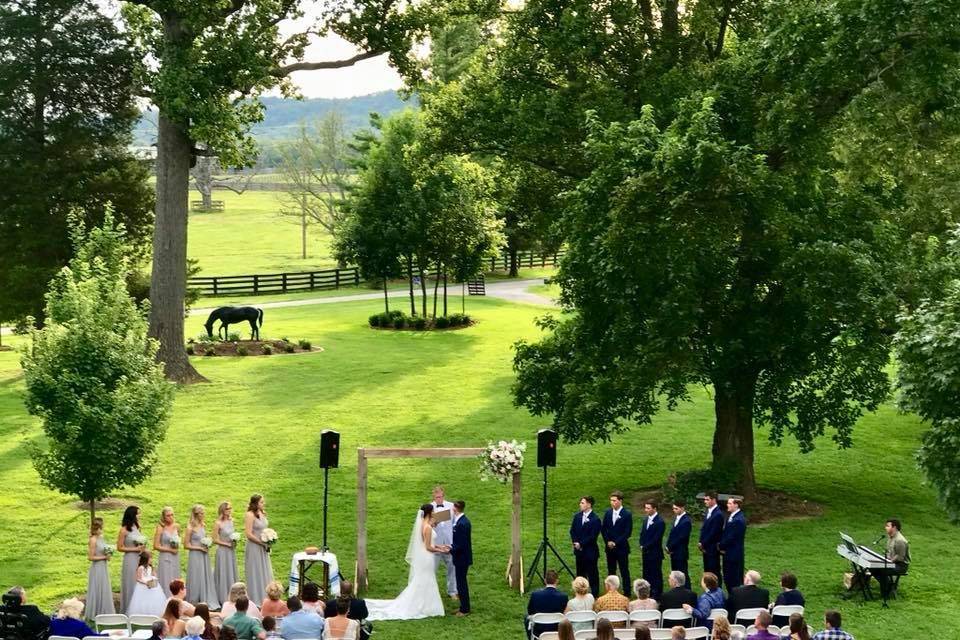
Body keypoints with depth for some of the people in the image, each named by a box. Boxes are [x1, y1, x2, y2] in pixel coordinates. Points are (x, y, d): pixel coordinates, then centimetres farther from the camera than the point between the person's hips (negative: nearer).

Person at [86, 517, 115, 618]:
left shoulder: (100, 538, 6)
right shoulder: (93, 540, -17)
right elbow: (91, 557, -17)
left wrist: (107, 555, 1)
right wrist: (104, 557, -15)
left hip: (103, 568, 8)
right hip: (97, 569, -8)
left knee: (104, 590, 14)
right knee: (97, 591, 1)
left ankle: (104, 613, 23)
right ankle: (94, 615, 12)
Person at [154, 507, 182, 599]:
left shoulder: (176, 526, 4)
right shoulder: (160, 528, -11)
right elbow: (156, 546, -11)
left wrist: (177, 547, 3)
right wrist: (169, 550, -11)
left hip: (175, 557, 5)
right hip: (165, 557, -5)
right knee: (166, 582, -3)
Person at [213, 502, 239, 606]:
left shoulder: (231, 521, 5)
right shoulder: (218, 523, -13)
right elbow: (215, 540, -13)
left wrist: (235, 542, 0)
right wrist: (227, 544, -15)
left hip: (232, 551, 6)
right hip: (223, 551, -6)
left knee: (232, 573, 11)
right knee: (224, 574, 1)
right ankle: (223, 598, 9)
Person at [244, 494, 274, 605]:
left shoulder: (262, 513, 7)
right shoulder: (249, 515, -17)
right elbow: (248, 534, -20)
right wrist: (262, 543, -17)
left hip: (263, 549, 8)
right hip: (254, 548, -8)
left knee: (265, 574, 13)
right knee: (255, 574, 2)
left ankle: (264, 598, 23)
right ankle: (255, 599, 11)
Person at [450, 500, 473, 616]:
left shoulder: (462, 524, -25)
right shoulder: (462, 520, 6)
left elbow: (461, 545, -24)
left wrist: (450, 550, -14)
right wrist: (452, 546, 5)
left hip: (462, 558, -10)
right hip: (462, 558, 10)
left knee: (461, 583, 1)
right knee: (461, 582, 18)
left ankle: (465, 609, 10)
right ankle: (464, 607, 28)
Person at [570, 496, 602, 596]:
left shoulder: (595, 520, -15)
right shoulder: (577, 516, 5)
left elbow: (593, 536, -17)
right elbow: (572, 531, 10)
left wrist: (581, 544, -15)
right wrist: (575, 542, -4)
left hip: (590, 551, -6)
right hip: (579, 550, 6)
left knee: (592, 574, 2)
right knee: (580, 573, 15)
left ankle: (594, 594, 11)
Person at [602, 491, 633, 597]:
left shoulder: (627, 514, -10)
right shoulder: (608, 512, 6)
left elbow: (628, 532, -12)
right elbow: (603, 529, 10)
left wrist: (616, 543, -14)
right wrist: (608, 541, -3)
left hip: (621, 547, -5)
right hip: (609, 547, 5)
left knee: (624, 571, 0)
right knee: (611, 571, 10)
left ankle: (627, 593, 5)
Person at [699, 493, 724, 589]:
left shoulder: (718, 514, -18)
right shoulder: (708, 512, 10)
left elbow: (714, 533, -19)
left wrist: (703, 544, -13)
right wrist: (701, 543, 4)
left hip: (713, 548, -8)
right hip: (706, 548, 9)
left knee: (714, 572, -2)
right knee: (707, 571, 13)